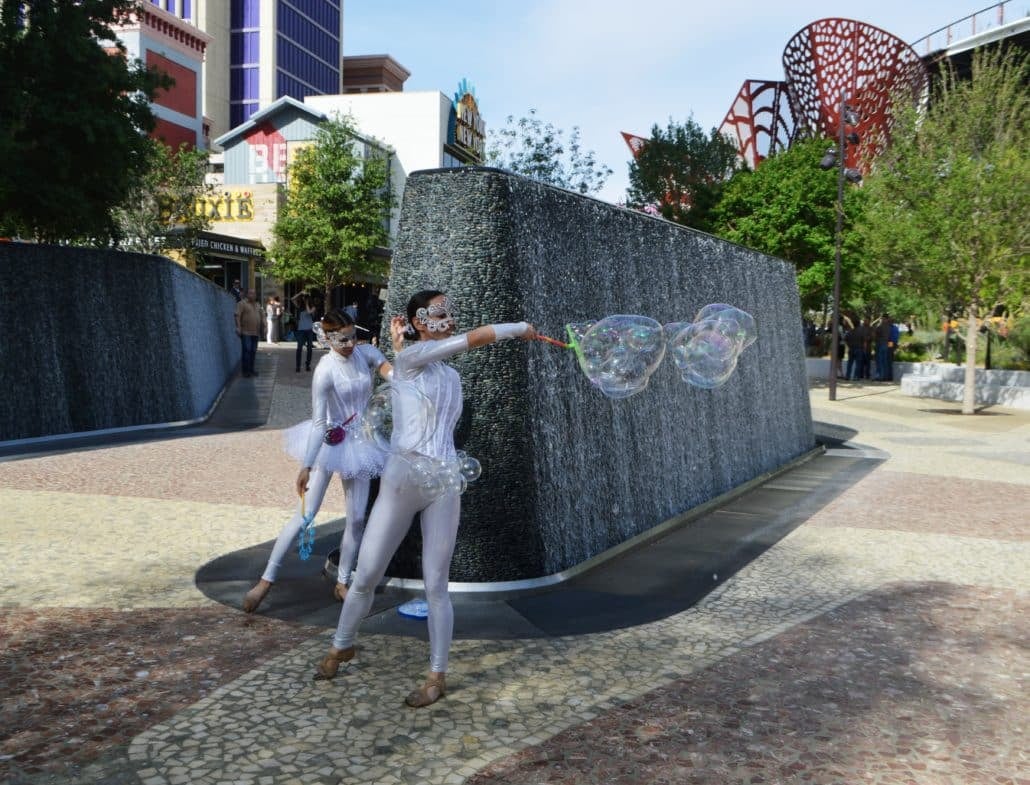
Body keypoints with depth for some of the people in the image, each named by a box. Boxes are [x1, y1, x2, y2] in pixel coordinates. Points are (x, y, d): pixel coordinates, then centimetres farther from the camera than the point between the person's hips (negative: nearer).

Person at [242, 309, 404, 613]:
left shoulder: (366, 353, -7)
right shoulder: (325, 371, -21)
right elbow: (319, 422, -22)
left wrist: (399, 345, -26)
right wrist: (307, 466, -25)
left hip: (359, 443, 5)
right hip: (329, 442, -5)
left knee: (357, 518, 5)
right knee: (305, 514, -4)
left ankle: (342, 583, 20)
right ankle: (267, 580, 8)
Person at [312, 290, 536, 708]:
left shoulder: (452, 376, 16)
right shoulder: (409, 356, -4)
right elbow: (477, 337, -8)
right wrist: (521, 327, 2)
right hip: (400, 481, -4)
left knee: (435, 585, 4)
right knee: (366, 576, 7)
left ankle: (438, 676, 15)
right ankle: (341, 646, 32)